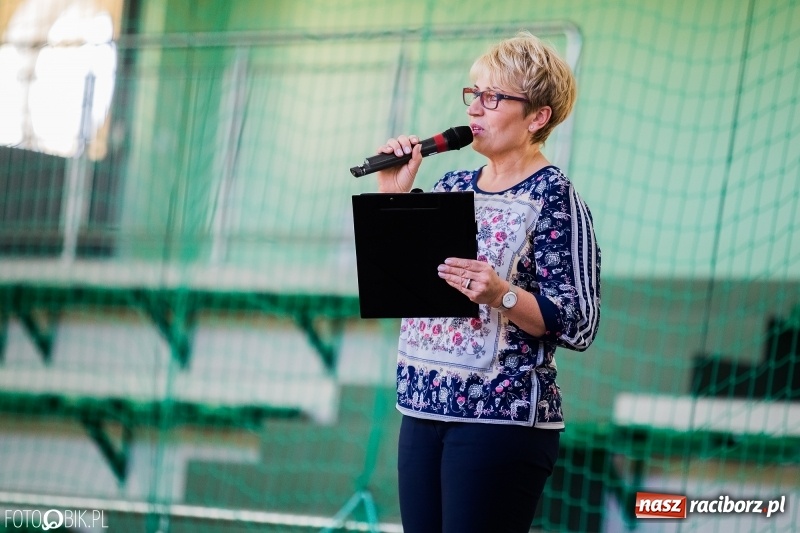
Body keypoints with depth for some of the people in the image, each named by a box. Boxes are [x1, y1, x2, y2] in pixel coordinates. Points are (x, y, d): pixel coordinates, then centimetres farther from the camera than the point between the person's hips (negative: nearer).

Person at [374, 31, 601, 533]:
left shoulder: (554, 197, -8)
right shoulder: (452, 186, 12)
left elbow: (579, 324, -12)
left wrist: (503, 294, -27)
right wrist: (394, 197, 3)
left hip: (501, 417, -7)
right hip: (424, 409, 7)